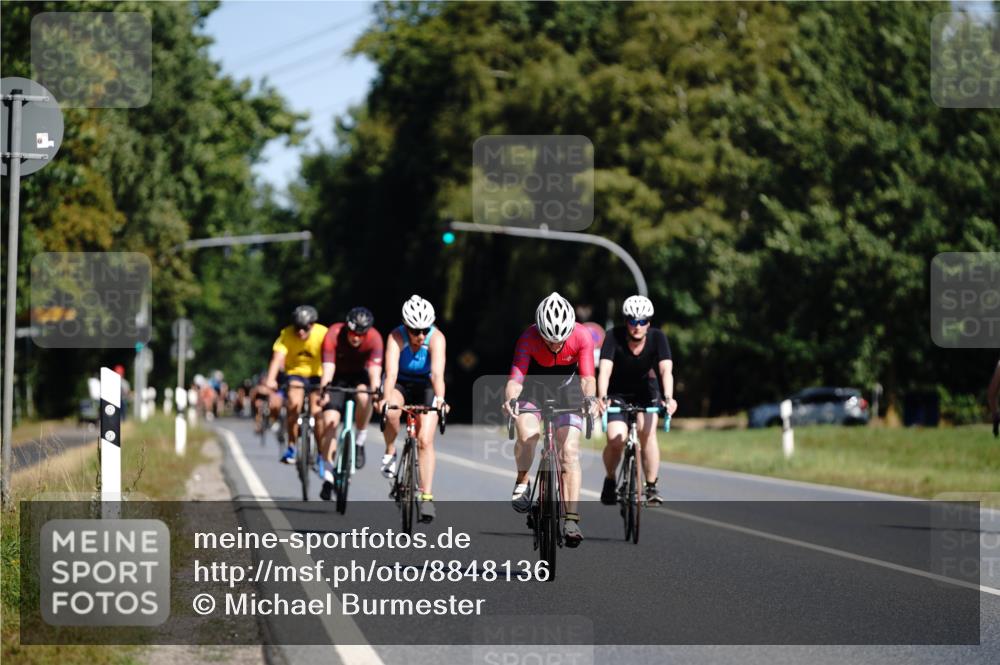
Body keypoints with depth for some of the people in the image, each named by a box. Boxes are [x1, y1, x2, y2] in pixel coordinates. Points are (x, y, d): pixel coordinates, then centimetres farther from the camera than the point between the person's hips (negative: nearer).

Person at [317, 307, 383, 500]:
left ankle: (360, 442, -11)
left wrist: (377, 391, -54)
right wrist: (324, 390, -53)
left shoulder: (374, 338, -27)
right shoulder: (333, 335, -28)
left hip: (360, 375, 0)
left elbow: (375, 369, -36)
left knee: (364, 396, -35)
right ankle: (328, 477, -5)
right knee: (330, 421, -14)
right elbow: (328, 367, -36)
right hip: (338, 377, 0)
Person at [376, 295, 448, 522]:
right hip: (400, 383, 0)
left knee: (425, 441, -13)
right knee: (391, 412, -34)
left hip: (425, 386, 0)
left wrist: (440, 398, -57)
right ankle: (390, 452, -7)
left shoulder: (436, 338, -27)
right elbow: (391, 371, -39)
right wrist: (386, 399, -56)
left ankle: (427, 497, -8)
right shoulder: (396, 337, -27)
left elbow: (438, 373, -39)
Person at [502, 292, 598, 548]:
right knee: (528, 435, -28)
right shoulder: (529, 338, -31)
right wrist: (510, 399, -60)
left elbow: (587, 377, -34)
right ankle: (522, 481, 2)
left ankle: (571, 519, -12)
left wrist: (589, 398, -55)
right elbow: (515, 378, -38)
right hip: (533, 386, -1)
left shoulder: (582, 336, -28)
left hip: (566, 388, 1)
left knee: (570, 450, -13)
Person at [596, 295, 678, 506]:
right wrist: (602, 398, -54)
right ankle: (610, 480, 10)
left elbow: (666, 370, -35)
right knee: (616, 439, -18)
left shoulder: (657, 338, -23)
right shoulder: (614, 337, -26)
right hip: (617, 392, -1)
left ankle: (651, 487, -8)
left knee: (647, 432, -22)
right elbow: (604, 370, -37)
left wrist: (668, 398, -52)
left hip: (645, 390, 1)